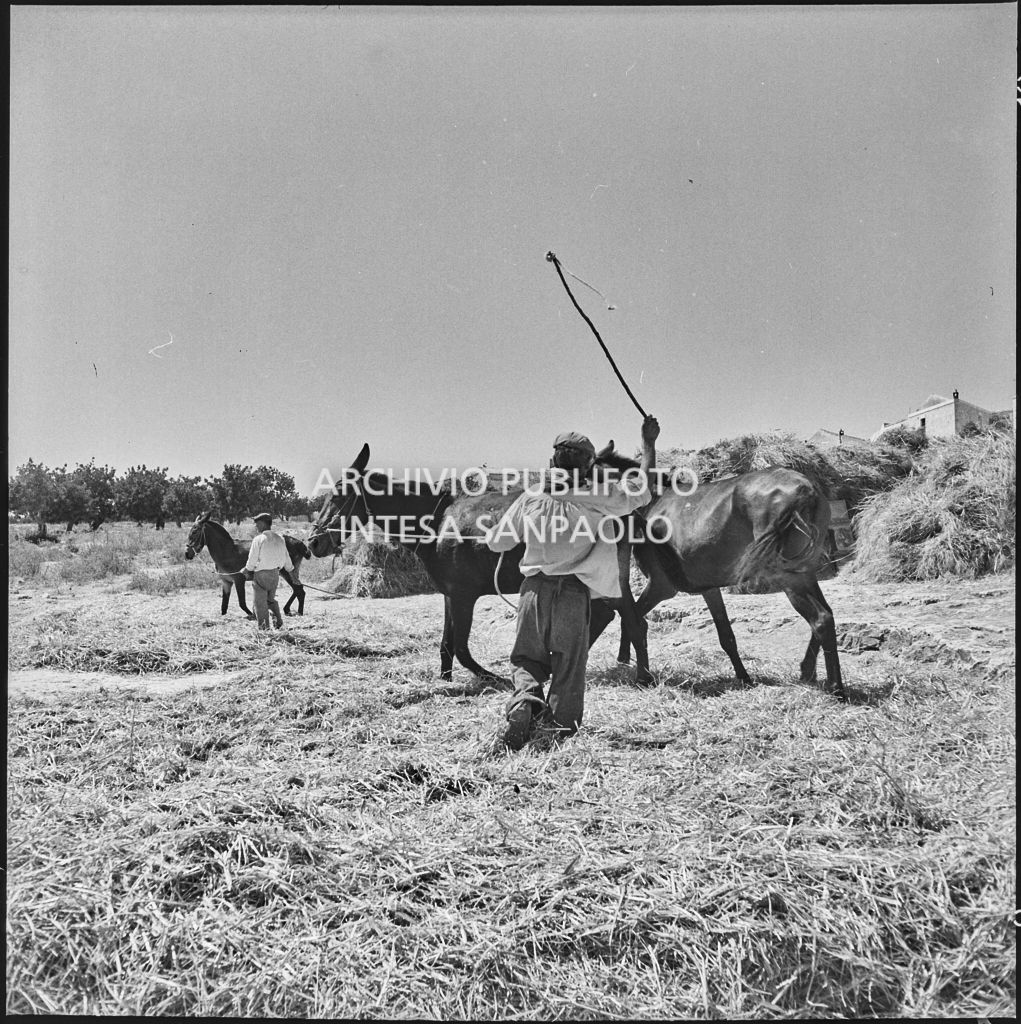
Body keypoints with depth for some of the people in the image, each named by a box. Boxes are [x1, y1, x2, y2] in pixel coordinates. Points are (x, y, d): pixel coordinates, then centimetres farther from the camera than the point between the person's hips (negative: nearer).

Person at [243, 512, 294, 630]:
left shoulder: (258, 539, -14)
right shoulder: (279, 539, 3)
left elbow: (252, 560, -11)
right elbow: (286, 557, 12)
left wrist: (248, 570, 8)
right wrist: (290, 569, 30)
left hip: (260, 574, -6)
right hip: (275, 573, 6)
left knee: (261, 602, 5)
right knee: (271, 599, 25)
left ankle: (264, 627, 6)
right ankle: (278, 619, 12)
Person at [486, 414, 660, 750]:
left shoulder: (530, 498, 3)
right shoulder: (596, 496, -3)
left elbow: (495, 541, 11)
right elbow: (643, 490, 8)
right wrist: (648, 444, 18)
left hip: (534, 588, 2)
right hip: (574, 593, -2)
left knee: (527, 659, 13)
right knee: (569, 668, 10)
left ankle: (525, 698, -15)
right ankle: (561, 728, 7)